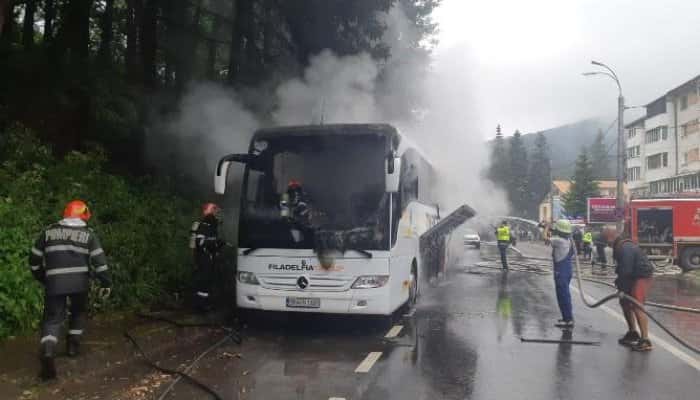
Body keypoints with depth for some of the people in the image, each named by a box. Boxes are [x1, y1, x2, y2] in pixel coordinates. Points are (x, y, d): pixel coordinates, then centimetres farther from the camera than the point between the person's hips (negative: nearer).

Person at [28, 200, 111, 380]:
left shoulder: (49, 231, 8)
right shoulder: (88, 234, 3)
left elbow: (34, 259, 11)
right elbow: (99, 260, -4)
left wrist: (42, 278, 26)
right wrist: (106, 283, 2)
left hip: (54, 283, 0)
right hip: (79, 282, 0)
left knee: (52, 319, 2)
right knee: (78, 312, 25)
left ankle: (47, 353, -18)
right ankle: (73, 345, 28)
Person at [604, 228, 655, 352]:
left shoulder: (625, 248, -23)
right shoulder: (619, 247, 11)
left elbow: (626, 270, -26)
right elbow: (621, 268, 16)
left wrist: (621, 287, -17)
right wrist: (619, 283, 8)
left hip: (642, 277, -11)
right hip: (634, 277, 11)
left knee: (636, 306, -17)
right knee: (624, 303, 17)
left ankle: (645, 341, -16)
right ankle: (632, 332, 29)